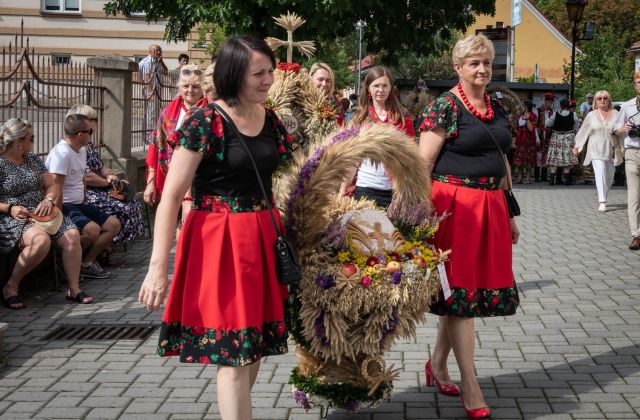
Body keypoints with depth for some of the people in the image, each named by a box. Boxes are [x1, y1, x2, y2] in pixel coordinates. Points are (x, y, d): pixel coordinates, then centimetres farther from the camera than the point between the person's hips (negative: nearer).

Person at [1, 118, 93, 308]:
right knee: (41, 240, -36)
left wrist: (48, 200, -8)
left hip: (41, 213, 7)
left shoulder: (32, 159, 17)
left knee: (72, 235, -19)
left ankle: (74, 289, -13)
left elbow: (52, 186, 14)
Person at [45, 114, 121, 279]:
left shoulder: (82, 150, 11)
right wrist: (61, 217, -21)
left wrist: (84, 205, 15)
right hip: (64, 206, -10)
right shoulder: (62, 153, -19)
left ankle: (87, 262, 1)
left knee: (113, 224, 2)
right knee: (92, 229, -31)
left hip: (79, 204, 10)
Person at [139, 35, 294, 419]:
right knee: (234, 351, -4)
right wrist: (158, 268, -18)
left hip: (264, 240, 7)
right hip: (219, 242, -6)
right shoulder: (205, 123, -12)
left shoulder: (272, 121, 7)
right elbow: (171, 197, -14)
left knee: (257, 343, 13)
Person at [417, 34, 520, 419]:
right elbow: (423, 164, -11)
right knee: (460, 291, -2)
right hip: (455, 206, -7)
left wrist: (509, 214, 22)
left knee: (466, 290, 12)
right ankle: (471, 387, 4)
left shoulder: (498, 110, 13)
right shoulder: (445, 107, -8)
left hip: (490, 207, 7)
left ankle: (438, 365, 29)